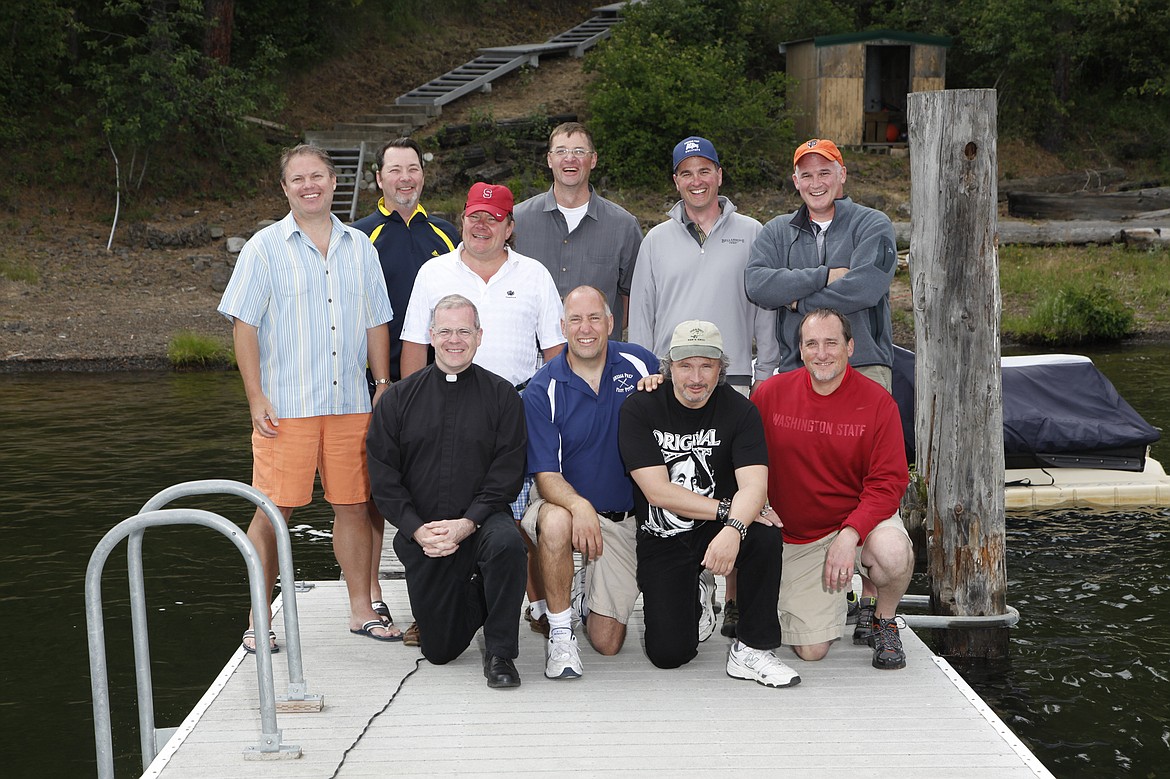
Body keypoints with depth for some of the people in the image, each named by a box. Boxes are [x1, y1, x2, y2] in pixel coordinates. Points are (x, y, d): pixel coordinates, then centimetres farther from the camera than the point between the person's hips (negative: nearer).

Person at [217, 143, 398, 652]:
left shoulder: (360, 248, 13)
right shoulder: (265, 248, 1)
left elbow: (376, 323, 18)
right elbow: (244, 325, -2)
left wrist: (384, 385, 11)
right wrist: (256, 398, -9)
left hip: (351, 403, 4)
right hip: (285, 405, -3)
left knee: (353, 505, 7)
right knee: (273, 510, -2)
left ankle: (362, 610, 18)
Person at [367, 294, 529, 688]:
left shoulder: (502, 396, 1)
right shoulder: (399, 398, 5)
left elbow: (508, 474, -6)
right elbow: (383, 476, 1)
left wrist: (467, 523, -19)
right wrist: (417, 529, -13)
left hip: (481, 522, -2)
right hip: (421, 534, 2)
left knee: (506, 542, -38)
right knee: (439, 651, 2)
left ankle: (500, 653, -19)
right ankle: (472, 598, 37)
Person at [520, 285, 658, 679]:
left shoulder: (640, 364, -5)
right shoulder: (543, 389, -10)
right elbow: (546, 474, -16)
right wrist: (578, 506, -37)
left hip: (626, 516, 2)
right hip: (564, 502, -2)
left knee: (607, 642, 0)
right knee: (556, 523, -41)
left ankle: (588, 592, 37)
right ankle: (560, 633, -20)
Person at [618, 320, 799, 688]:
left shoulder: (738, 410, -7)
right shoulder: (639, 410, -10)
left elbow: (754, 485, -20)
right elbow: (658, 492, -18)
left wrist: (733, 528, -41)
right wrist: (727, 509, -23)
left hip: (717, 532, 1)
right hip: (661, 540, -1)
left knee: (765, 536, -33)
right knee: (669, 654, -14)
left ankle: (752, 650, -15)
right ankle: (687, 606, 23)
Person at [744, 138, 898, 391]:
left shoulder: (873, 225, 6)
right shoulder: (777, 231, 16)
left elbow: (865, 289, -11)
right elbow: (755, 284, -3)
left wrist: (799, 303, -3)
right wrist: (824, 276, -10)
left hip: (863, 368, -2)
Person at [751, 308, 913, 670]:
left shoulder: (877, 402, -10)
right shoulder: (771, 393, -5)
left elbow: (888, 483, -13)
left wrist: (849, 535, -27)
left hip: (862, 517, -1)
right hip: (796, 537, 1)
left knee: (893, 554, -37)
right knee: (811, 650, -7)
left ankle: (883, 621, -1)